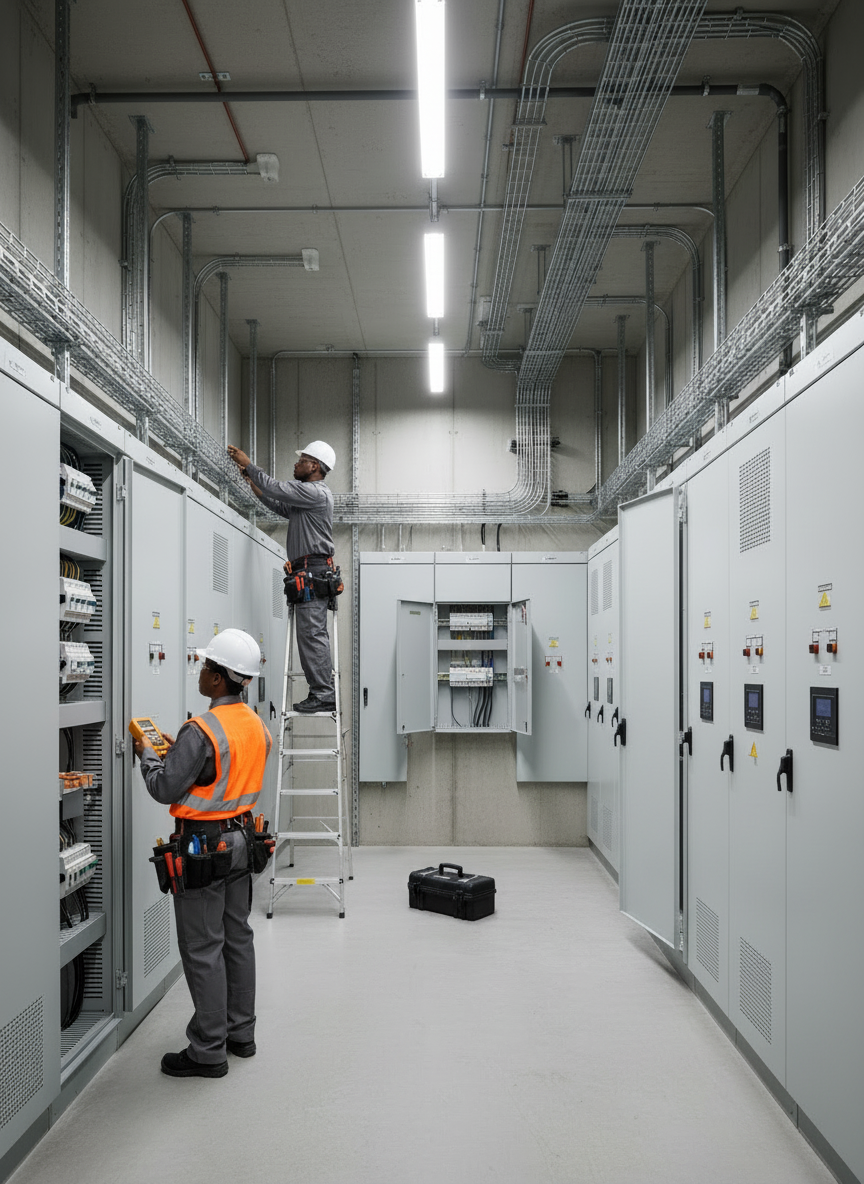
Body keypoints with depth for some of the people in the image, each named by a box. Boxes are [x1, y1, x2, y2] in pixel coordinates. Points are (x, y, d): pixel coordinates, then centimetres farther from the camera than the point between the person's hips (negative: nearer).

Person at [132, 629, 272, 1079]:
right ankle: (241, 1032, 30)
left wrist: (147, 755, -1)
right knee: (238, 937, 17)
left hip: (204, 846, -8)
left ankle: (208, 1051, 12)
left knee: (203, 949, 2)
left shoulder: (202, 730, -23)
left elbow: (165, 789, -19)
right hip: (242, 840, 8)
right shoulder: (256, 725, 4)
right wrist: (178, 750, 15)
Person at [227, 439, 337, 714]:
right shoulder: (307, 494, 23)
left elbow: (276, 489, -12)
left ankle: (322, 695, -12)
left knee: (312, 633, -12)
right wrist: (251, 480, 26)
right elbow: (279, 506, 27)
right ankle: (324, 692, 11)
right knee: (313, 633, 9)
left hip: (313, 570, -11)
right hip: (308, 571, 11)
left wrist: (248, 464, -1)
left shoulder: (316, 492, -9)